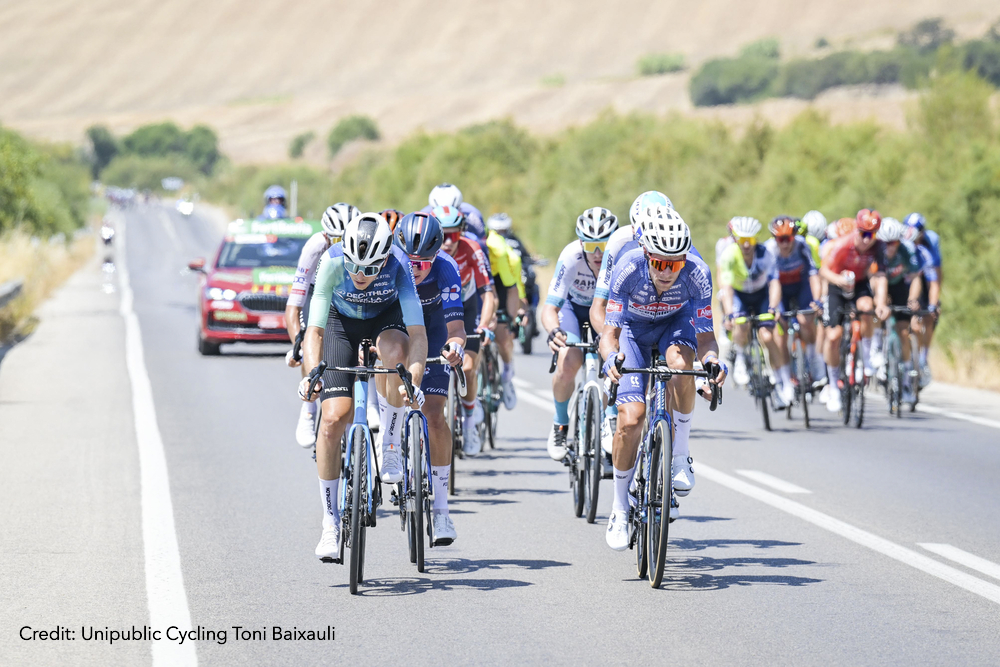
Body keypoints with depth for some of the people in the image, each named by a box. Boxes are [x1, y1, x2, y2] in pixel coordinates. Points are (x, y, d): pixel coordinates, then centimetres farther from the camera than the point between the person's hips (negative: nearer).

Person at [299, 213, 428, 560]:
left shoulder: (398, 263, -34)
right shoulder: (332, 261, -32)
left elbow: (417, 333, -38)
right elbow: (314, 329, -32)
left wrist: (413, 380, -54)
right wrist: (312, 372, -49)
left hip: (386, 319, 0)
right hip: (342, 322, 0)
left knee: (396, 350, -38)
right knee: (333, 418, -14)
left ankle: (390, 446, -18)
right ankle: (330, 522, -2)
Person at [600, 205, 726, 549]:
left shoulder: (697, 273, -32)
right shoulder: (628, 268, -34)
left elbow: (706, 332, -25)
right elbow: (611, 330, -30)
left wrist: (714, 358, -47)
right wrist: (611, 357, -52)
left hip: (675, 324, 1)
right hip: (634, 329, 0)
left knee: (681, 363, -36)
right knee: (630, 419, -16)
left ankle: (680, 455, -16)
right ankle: (620, 508, 1)